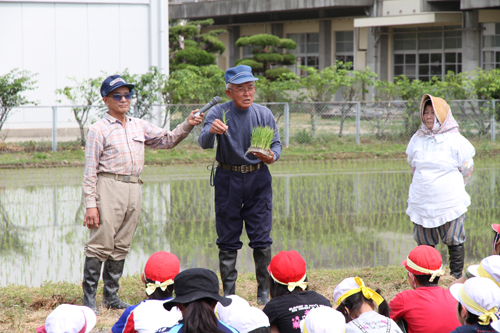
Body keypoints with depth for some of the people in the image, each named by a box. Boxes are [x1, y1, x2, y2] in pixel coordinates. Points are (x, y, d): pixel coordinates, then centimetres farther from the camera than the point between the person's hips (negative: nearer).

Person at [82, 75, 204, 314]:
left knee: (121, 246, 10)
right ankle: (88, 297, -4)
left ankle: (111, 296, 17)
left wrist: (187, 125, 0)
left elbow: (167, 140, 19)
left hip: (134, 189, 6)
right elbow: (90, 170, -5)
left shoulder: (140, 126, 17)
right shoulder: (99, 130, -1)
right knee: (101, 244, -8)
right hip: (109, 188, -6)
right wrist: (90, 204, -12)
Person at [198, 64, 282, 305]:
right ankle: (228, 292, 9)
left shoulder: (264, 114, 0)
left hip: (258, 179, 1)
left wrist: (272, 157, -17)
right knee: (227, 240, 2)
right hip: (227, 180, -1)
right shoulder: (218, 114, -8)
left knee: (261, 238, -1)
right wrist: (211, 131, -45)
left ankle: (264, 291, 8)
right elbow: (204, 143, -22)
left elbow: (276, 143, 7)